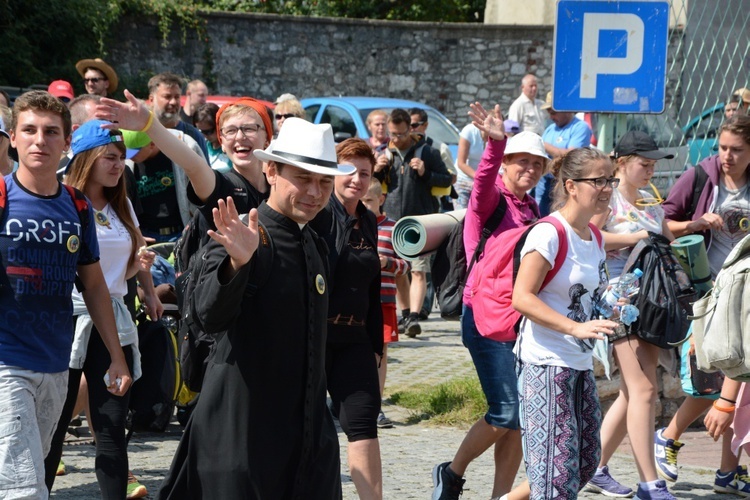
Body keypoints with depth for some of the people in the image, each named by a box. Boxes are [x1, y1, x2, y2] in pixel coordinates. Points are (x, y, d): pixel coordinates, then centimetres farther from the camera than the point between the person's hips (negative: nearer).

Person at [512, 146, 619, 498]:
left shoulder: (594, 238, 12)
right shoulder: (548, 234, -14)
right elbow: (522, 298, -22)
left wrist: (609, 308, 9)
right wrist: (576, 328, -28)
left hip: (580, 363, 9)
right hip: (545, 363, -9)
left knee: (586, 459, 11)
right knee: (557, 462, -10)